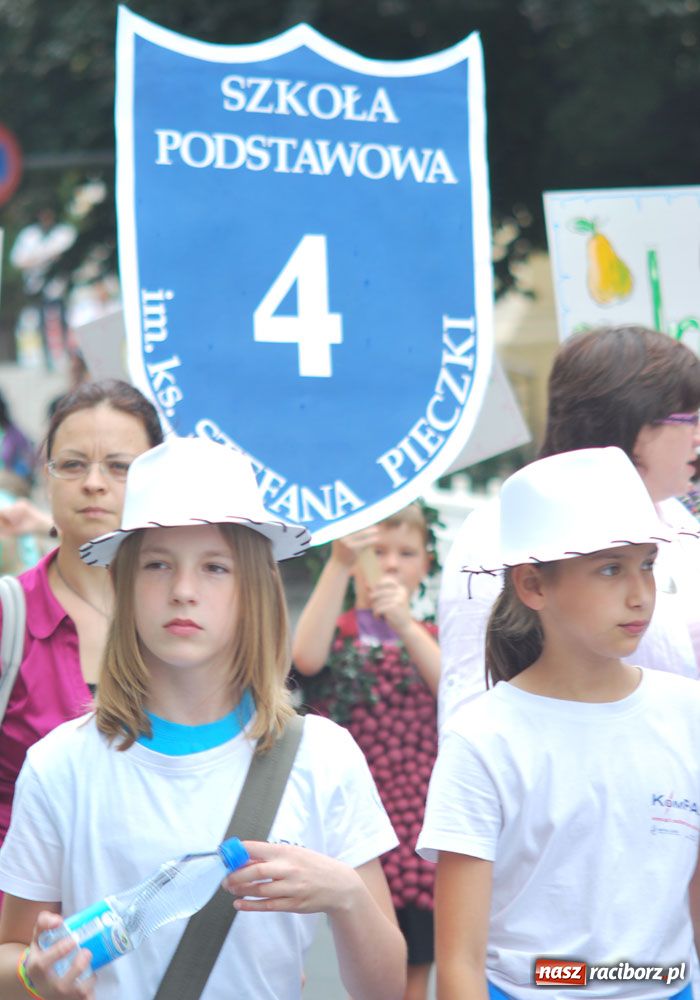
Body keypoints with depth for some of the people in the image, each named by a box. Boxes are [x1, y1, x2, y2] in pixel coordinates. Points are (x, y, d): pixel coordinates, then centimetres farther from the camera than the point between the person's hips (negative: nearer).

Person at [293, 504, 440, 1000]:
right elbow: (305, 657, -21)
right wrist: (340, 563, -31)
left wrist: (406, 626, -21)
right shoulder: (336, 634, 4)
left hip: (425, 829, 3)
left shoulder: (432, 638, 13)